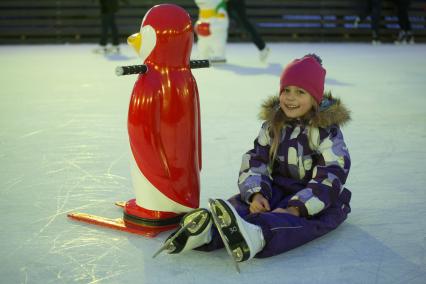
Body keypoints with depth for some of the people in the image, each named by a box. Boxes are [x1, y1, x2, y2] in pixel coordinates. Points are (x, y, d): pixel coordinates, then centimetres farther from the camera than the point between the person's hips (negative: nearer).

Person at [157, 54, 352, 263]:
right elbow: (255, 161, 1)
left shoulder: (328, 131, -10)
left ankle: (256, 236, -68)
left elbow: (329, 178, -19)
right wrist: (256, 194, -21)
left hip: (319, 197, -5)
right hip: (278, 189, 5)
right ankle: (208, 230, -53)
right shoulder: (272, 125, 7)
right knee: (241, 202, -23)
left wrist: (295, 209, -31)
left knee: (306, 219, -39)